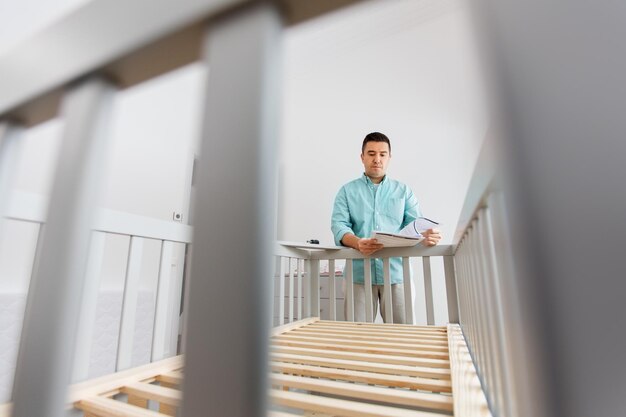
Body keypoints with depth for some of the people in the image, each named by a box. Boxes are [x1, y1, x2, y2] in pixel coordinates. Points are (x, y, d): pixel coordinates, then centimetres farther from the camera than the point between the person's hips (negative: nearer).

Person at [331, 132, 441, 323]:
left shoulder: (403, 191, 13)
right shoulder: (347, 191, 9)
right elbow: (338, 225, -3)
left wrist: (426, 236, -20)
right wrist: (357, 243, -24)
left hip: (396, 272, 1)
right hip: (359, 273, 0)